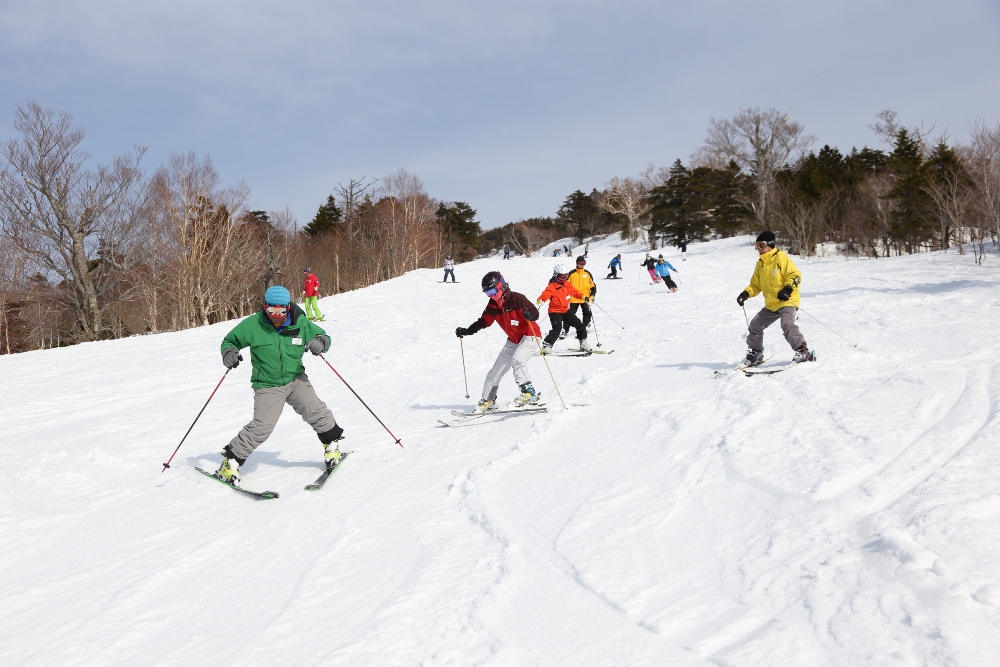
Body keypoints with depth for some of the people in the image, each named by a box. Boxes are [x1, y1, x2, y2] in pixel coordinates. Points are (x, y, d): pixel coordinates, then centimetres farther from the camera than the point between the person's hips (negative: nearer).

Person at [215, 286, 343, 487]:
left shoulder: (301, 324, -6)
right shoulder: (252, 325, -10)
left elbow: (323, 336, 5)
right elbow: (230, 340, 3)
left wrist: (320, 342, -20)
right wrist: (229, 352, -20)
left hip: (296, 380, 2)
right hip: (268, 386, -2)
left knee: (316, 412, -15)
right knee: (262, 426, -15)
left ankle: (332, 443, 13)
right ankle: (231, 461, 1)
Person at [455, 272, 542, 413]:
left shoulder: (516, 298, -21)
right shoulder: (492, 305, -1)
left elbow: (535, 313, -26)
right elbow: (484, 321, 9)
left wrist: (530, 314, -49)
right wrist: (467, 331, -1)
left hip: (529, 335, -8)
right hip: (513, 340, 8)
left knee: (517, 359, -33)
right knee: (496, 370, 7)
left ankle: (528, 392, -29)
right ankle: (488, 400, 19)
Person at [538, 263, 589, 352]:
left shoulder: (567, 285, 7)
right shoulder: (552, 287, -17)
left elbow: (574, 291, 22)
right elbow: (546, 294, -33)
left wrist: (582, 296, 10)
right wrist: (540, 300, -53)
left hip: (565, 310, 8)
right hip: (555, 312, -8)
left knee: (580, 325, 9)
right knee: (557, 329, -29)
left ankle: (583, 344, 24)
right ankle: (546, 346, -23)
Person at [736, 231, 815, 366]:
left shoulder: (780, 258, -9)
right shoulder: (760, 264, 14)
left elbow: (795, 275, -14)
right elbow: (756, 284, 18)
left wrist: (788, 289, -28)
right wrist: (746, 293, 0)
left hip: (787, 301, -8)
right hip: (771, 305, 8)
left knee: (787, 325, -28)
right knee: (755, 325, 8)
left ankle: (803, 351, -23)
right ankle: (755, 353, 22)